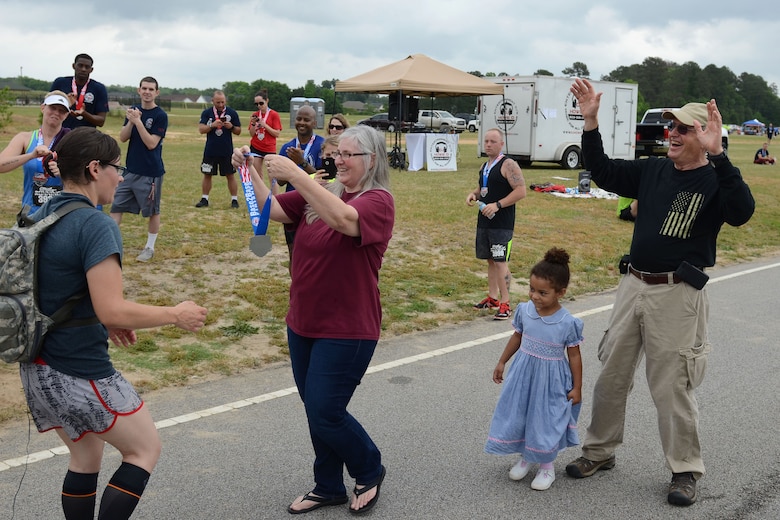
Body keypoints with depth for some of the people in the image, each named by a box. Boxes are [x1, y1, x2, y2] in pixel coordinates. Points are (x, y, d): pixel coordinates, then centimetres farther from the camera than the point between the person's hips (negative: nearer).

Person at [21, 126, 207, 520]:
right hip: (82, 373, -8)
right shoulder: (95, 225, -21)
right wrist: (176, 315, -13)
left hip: (38, 366, 9)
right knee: (145, 448, 10)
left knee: (85, 457, 22)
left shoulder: (38, 218, 7)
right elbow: (111, 310, -26)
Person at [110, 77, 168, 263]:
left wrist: (138, 121, -22)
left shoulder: (160, 115, -10)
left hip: (151, 172, -5)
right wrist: (131, 121, -16)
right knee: (117, 206, 5)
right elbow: (122, 138, 1)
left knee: (152, 211, 6)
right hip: (131, 169, 6)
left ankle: (150, 248, 18)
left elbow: (151, 143, -17)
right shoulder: (133, 110, 7)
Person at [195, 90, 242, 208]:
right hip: (210, 151, 1)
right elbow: (201, 129, -5)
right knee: (207, 175, 7)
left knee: (230, 175, 2)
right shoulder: (206, 113, 3)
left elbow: (238, 131, 5)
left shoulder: (232, 113, 2)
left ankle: (234, 200, 9)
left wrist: (231, 127, -16)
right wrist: (212, 125, -22)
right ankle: (204, 199, 16)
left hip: (227, 151, -1)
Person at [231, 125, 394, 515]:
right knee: (317, 411, 15)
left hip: (346, 330, -7)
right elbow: (271, 209, 2)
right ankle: (328, 487, 33)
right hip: (303, 323, 7)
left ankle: (370, 470, 25)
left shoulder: (378, 201, -13)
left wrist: (295, 175, -36)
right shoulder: (323, 194, 8)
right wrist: (249, 173, -14)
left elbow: (343, 219, -34)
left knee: (325, 414, -2)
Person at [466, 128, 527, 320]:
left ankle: (505, 304, -6)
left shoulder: (508, 165, -12)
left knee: (500, 261, -10)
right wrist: (473, 194, 4)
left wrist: (497, 205, -24)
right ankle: (492, 298, 24)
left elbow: (521, 191, -19)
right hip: (484, 221, 8)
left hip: (502, 223, -8)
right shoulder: (484, 166, 14)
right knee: (490, 260, 14)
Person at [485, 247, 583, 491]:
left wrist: (577, 387, -4)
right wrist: (502, 362, 15)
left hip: (551, 380, -4)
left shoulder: (568, 323, -19)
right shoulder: (524, 310, -8)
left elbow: (574, 355, -9)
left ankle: (546, 466, 29)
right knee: (518, 414, 12)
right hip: (524, 373, 4)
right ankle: (525, 457, 36)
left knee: (545, 420, 6)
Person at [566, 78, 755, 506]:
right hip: (633, 285, 6)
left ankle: (685, 471, 21)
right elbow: (602, 172, 10)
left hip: (677, 296, -6)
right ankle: (599, 451, 31)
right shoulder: (652, 170, 7)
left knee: (672, 388, 3)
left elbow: (741, 211, -30)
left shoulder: (715, 181, -10)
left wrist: (716, 155, -39)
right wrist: (590, 122, -1)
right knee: (611, 375, 14)